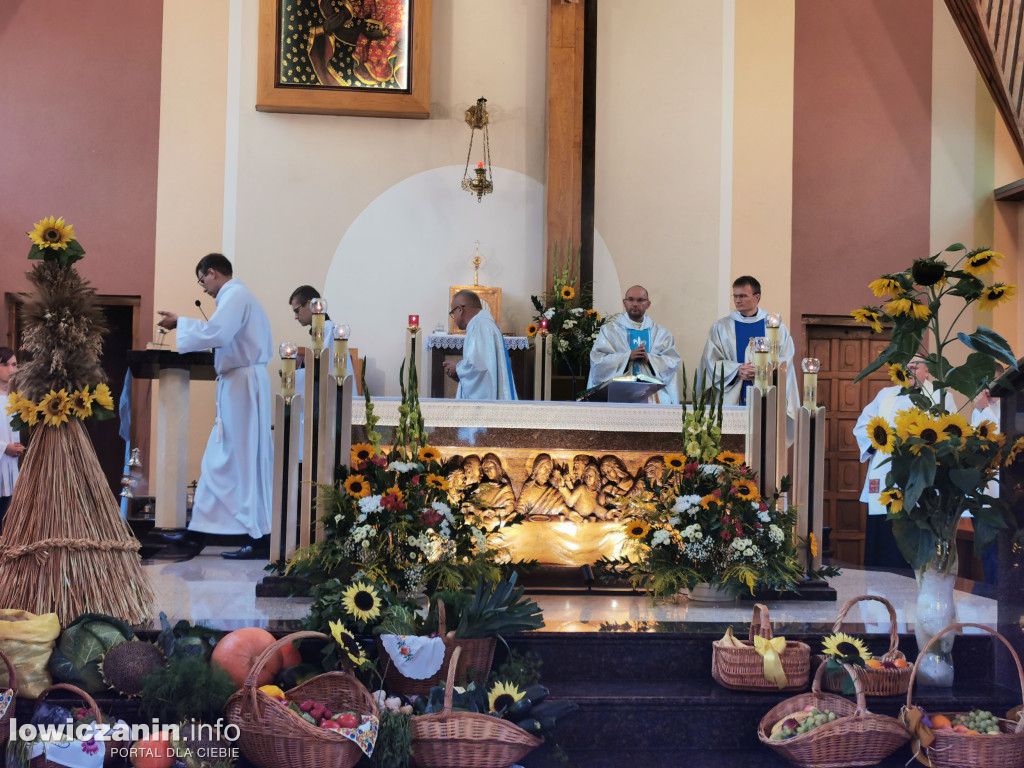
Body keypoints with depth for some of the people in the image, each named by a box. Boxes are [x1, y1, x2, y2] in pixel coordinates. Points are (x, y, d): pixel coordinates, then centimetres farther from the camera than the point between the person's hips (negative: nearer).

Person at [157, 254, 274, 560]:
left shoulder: (236, 295, -12)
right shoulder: (236, 296, 18)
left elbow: (215, 333, -23)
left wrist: (180, 323, -11)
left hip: (243, 385, -10)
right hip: (236, 385, 10)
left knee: (245, 460, -7)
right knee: (218, 460, 12)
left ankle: (259, 539, -3)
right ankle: (198, 534, 18)